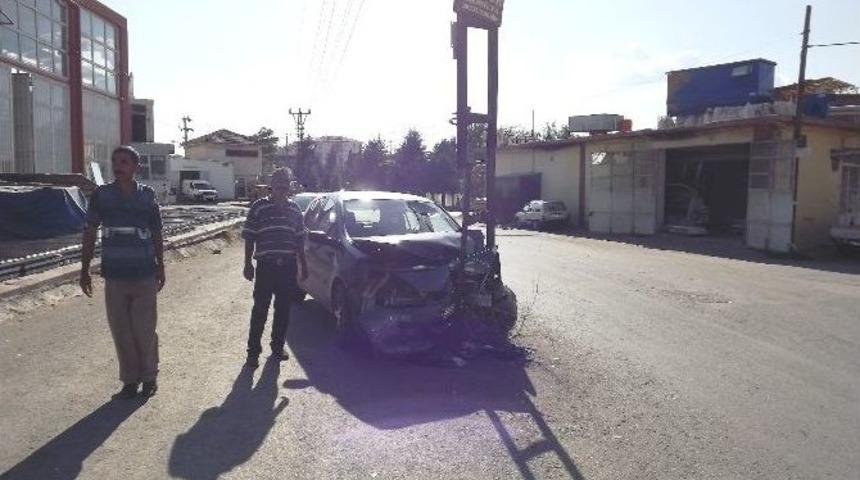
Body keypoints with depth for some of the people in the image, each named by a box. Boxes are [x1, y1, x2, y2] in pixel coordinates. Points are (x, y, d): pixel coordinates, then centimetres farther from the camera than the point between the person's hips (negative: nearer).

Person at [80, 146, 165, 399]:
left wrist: (161, 268, 8)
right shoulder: (101, 195, -1)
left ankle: (149, 376, 20)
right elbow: (90, 233, 4)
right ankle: (130, 380, 21)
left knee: (144, 330, 4)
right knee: (121, 331, 7)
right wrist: (84, 269, 1)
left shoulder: (147, 195, 0)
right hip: (114, 276, 1)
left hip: (145, 275, -1)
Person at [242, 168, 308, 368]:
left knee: (283, 310, 10)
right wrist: (248, 263, -5)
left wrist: (303, 264, 13)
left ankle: (278, 346, 24)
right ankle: (253, 350, 8)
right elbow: (249, 237, -1)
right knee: (260, 310, 0)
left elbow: (300, 239, 15)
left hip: (288, 267, 4)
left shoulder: (294, 209, 10)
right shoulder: (259, 207, -1)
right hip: (266, 265, -3)